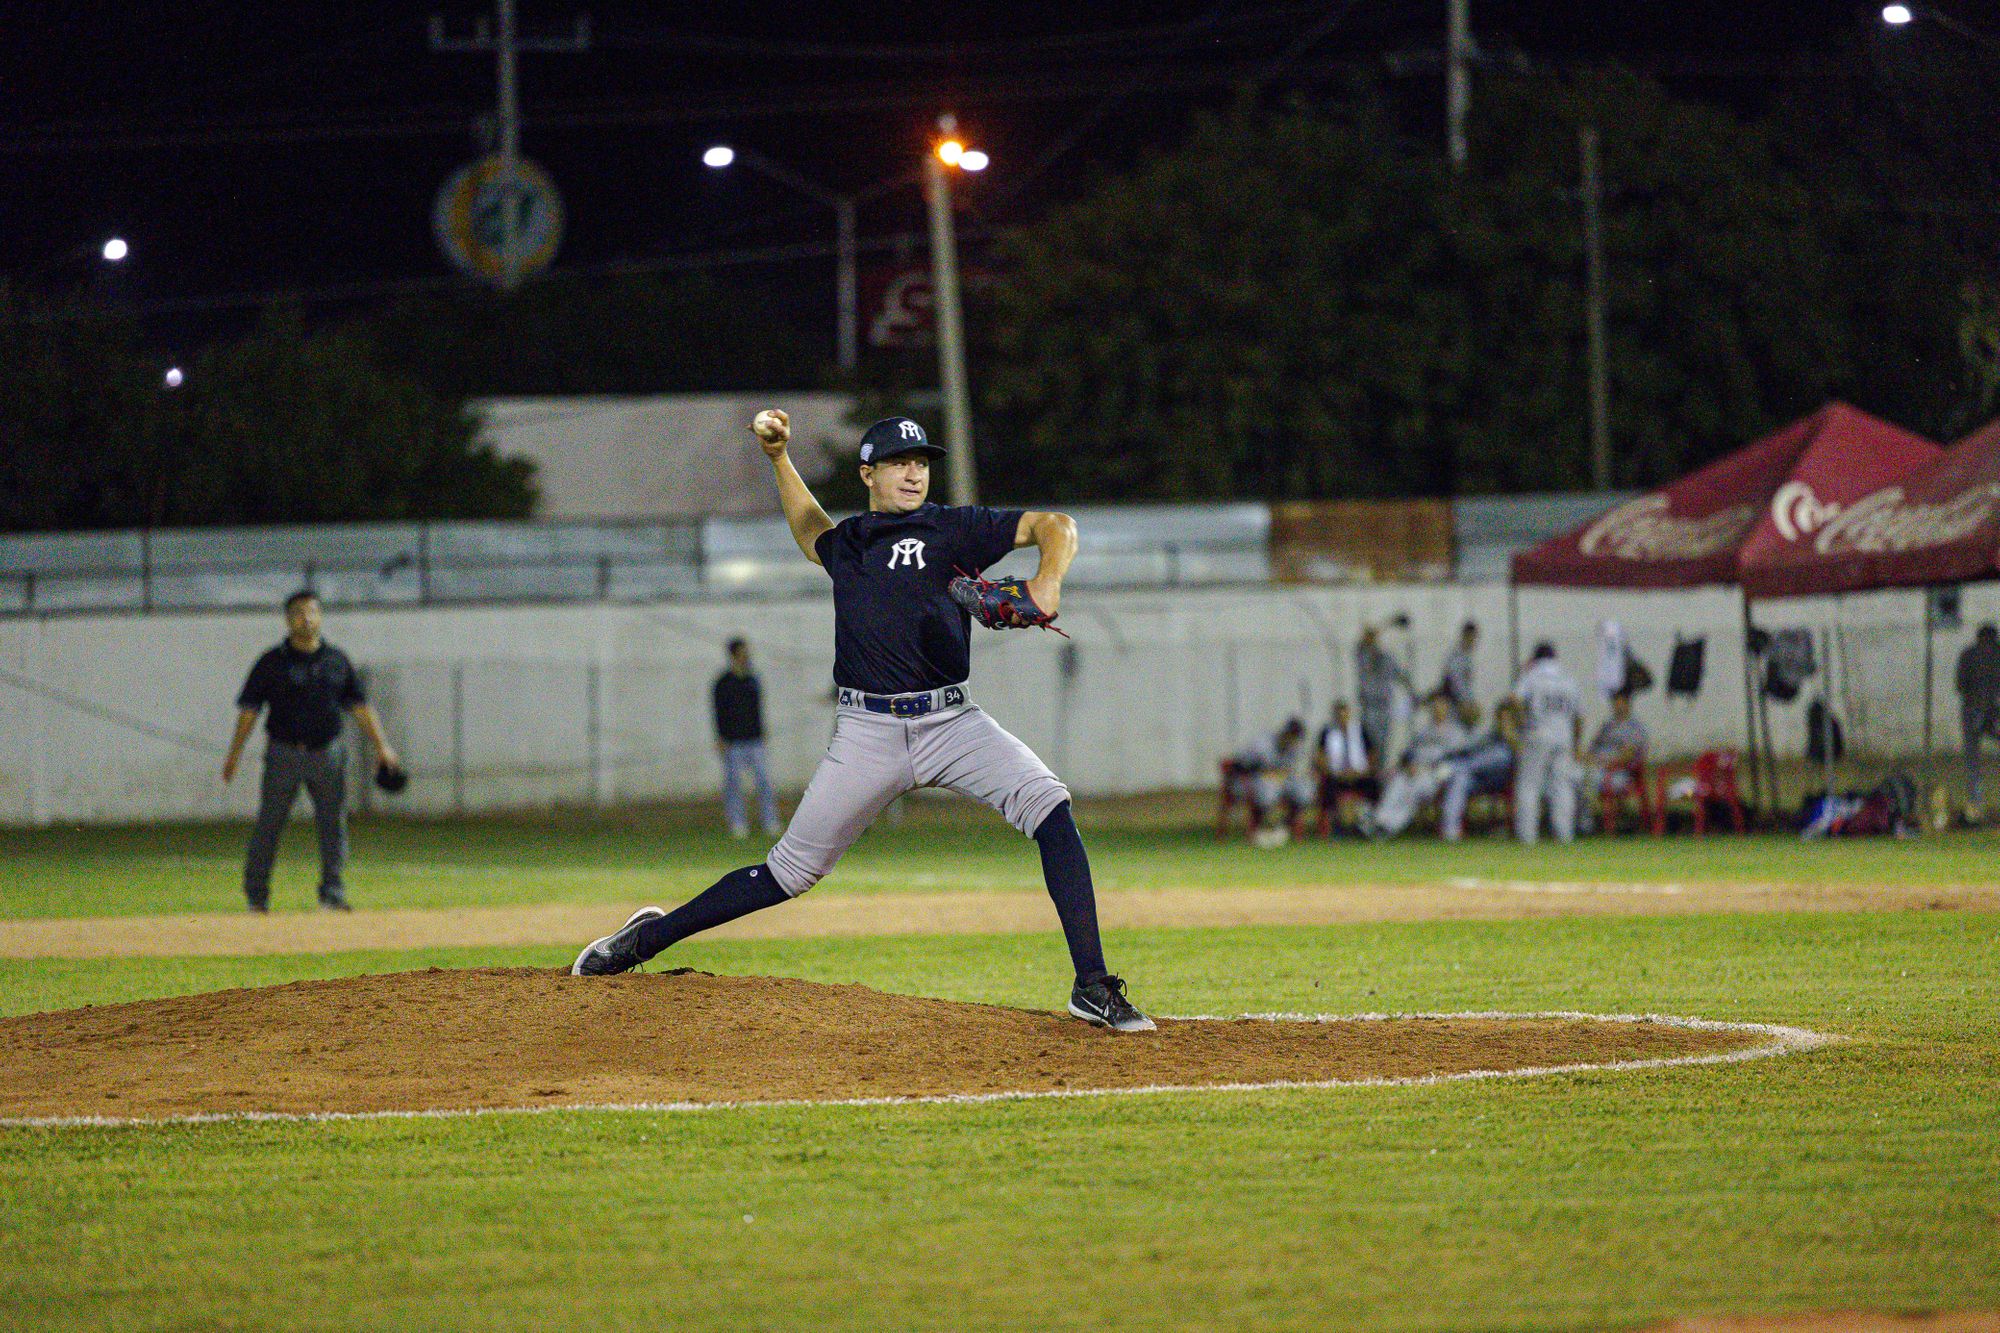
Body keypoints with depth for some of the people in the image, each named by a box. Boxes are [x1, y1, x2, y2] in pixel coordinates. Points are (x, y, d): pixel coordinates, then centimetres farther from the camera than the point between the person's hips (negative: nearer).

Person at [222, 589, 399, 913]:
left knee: (333, 823, -1)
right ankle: (256, 895, 9)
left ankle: (332, 893, 4)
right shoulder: (272, 663, 0)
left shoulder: (336, 661, 10)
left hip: (328, 754, 3)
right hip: (284, 753, -3)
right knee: (269, 825, 0)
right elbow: (249, 710, 0)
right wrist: (234, 754, -6)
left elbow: (360, 706, 14)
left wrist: (381, 745, 6)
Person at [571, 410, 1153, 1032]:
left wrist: (1047, 581, -21)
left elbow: (1056, 525, -1)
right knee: (792, 870, 3)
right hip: (867, 731, 1)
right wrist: (778, 456, 30)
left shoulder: (952, 528, 6)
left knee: (1050, 808, -23)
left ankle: (1092, 986, -22)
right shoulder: (844, 543, 16)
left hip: (950, 720, -1)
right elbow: (808, 527, 41)